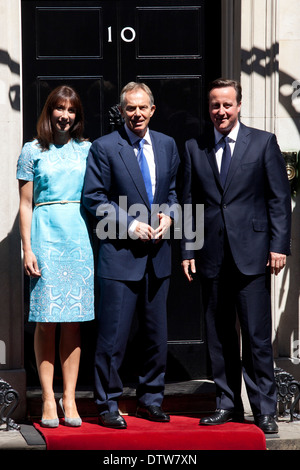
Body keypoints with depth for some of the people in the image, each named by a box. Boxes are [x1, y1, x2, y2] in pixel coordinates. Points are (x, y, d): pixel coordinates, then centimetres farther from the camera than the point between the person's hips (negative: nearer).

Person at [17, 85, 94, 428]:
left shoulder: (87, 150, 12)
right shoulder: (33, 151, 5)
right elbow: (25, 204, 3)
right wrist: (27, 249, -5)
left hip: (81, 236, 2)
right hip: (45, 235, -2)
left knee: (73, 321, 2)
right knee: (46, 320, -3)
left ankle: (69, 399, 6)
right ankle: (48, 400, 1)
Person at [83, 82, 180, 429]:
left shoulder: (167, 145, 11)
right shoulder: (104, 147, -5)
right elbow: (93, 198, -7)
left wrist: (168, 214, -2)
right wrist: (130, 224, -14)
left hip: (157, 255, 5)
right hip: (120, 254, -5)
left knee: (156, 334, 11)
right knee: (113, 335, -4)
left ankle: (150, 400, 24)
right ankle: (107, 406, 6)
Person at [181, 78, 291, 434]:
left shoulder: (263, 143, 4)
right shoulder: (194, 148, 11)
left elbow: (279, 198, 2)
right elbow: (189, 202, 13)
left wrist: (279, 245, -6)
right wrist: (187, 251, 6)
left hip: (252, 254, -3)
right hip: (213, 255, 3)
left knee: (257, 336, -4)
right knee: (218, 335, 7)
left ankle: (264, 410, 3)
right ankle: (227, 404, 17)